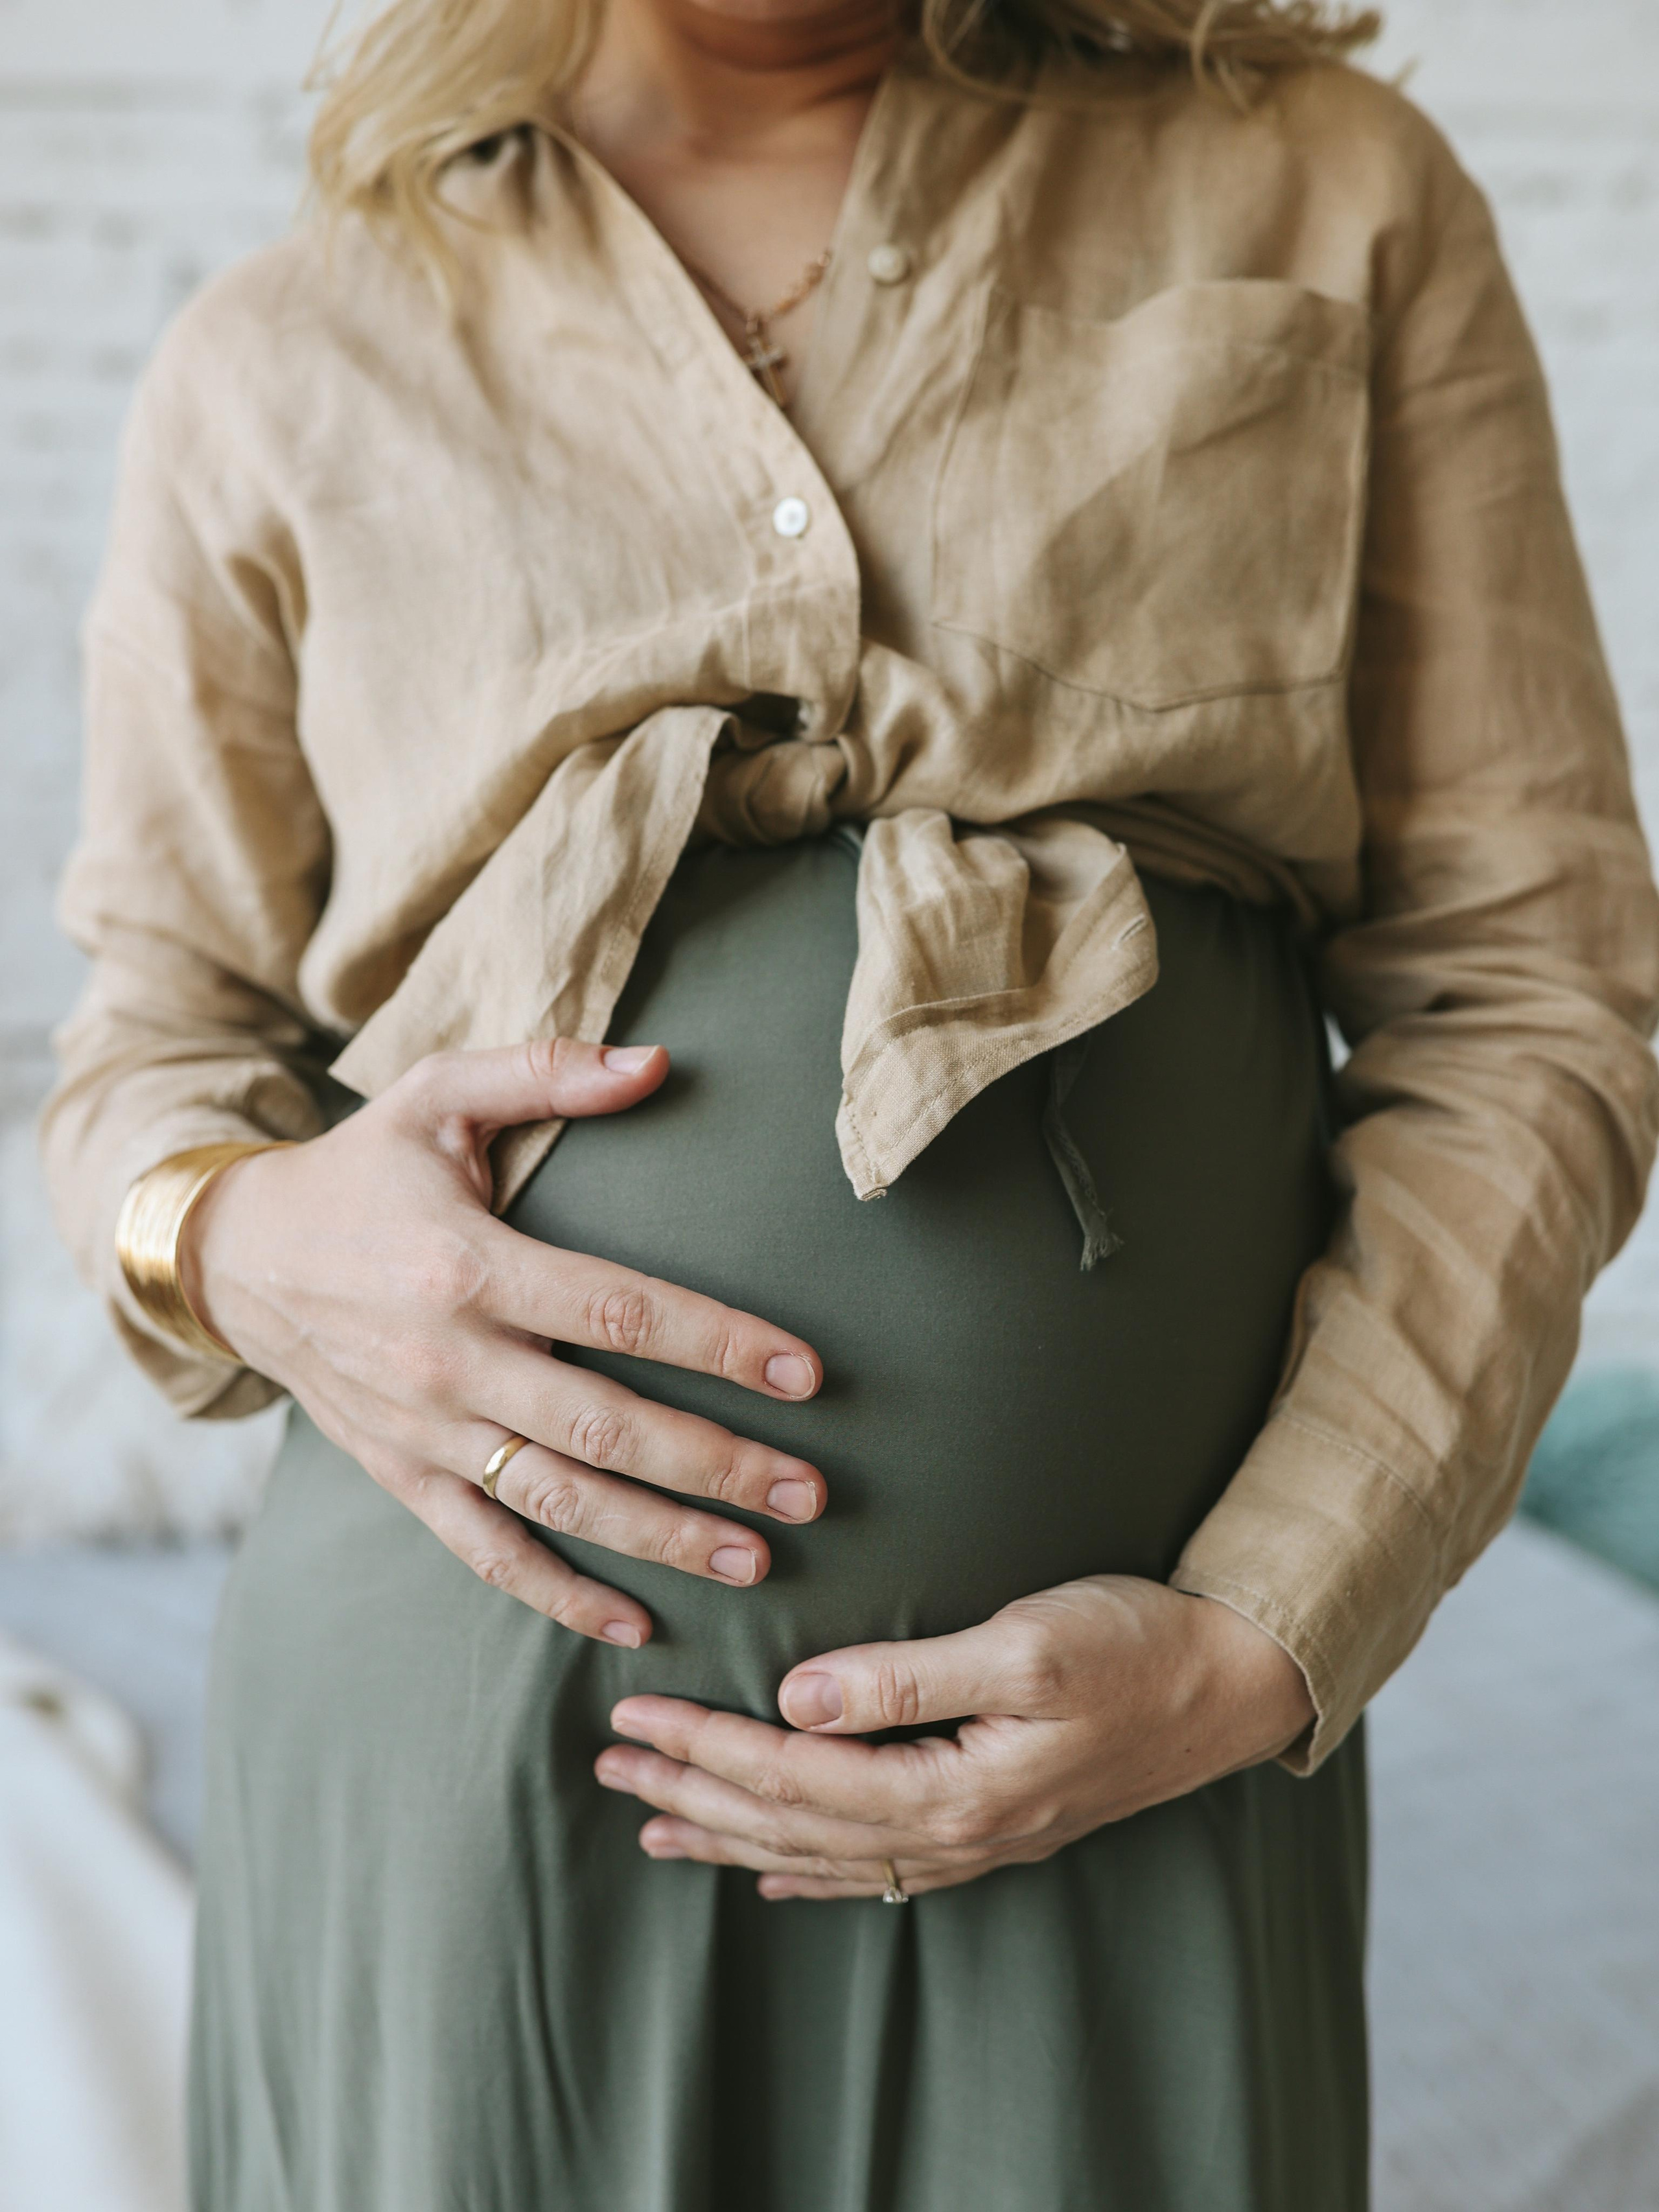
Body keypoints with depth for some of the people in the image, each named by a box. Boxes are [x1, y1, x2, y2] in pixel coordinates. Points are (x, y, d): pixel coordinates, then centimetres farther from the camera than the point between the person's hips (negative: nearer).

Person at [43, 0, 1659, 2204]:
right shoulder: (283, 368, 7)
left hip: (1110, 1765, 0)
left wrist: (1258, 1650, -9)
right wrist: (243, 1243, -10)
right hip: (457, 1742, 1)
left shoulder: (1330, 198, 5)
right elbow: (165, 1046, 14)